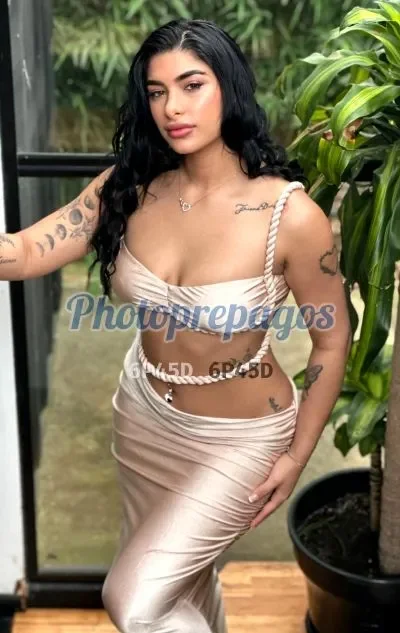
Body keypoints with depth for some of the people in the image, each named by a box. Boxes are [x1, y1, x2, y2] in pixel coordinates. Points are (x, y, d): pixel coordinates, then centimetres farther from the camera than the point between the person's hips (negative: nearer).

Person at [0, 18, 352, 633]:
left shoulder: (291, 214, -26)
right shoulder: (128, 186, -12)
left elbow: (332, 340, -14)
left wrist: (297, 455, -9)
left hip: (238, 437, -5)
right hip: (144, 414, 5)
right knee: (184, 578, 25)